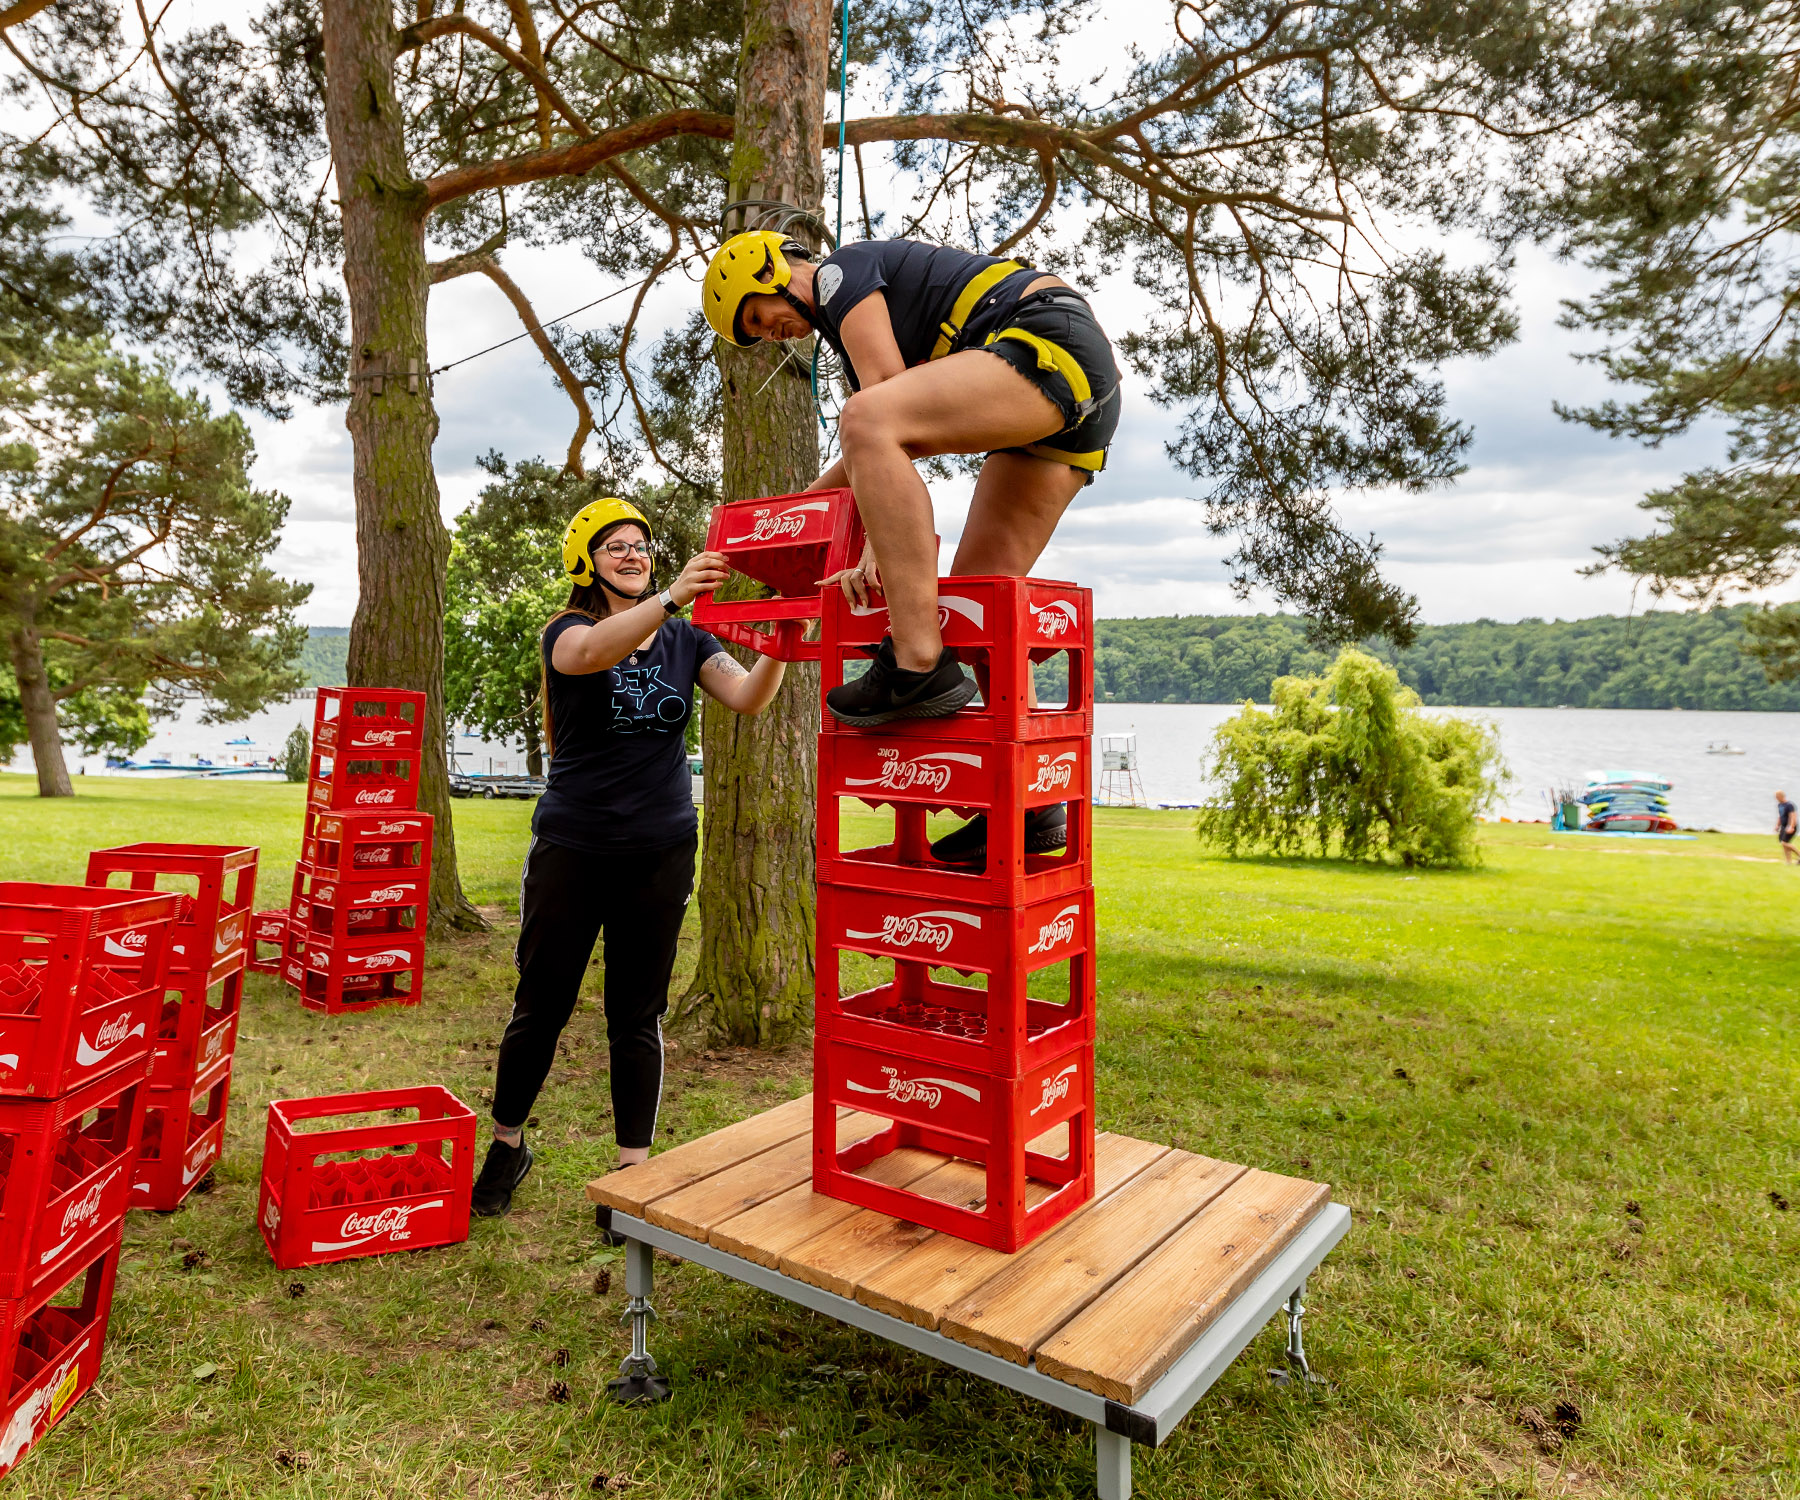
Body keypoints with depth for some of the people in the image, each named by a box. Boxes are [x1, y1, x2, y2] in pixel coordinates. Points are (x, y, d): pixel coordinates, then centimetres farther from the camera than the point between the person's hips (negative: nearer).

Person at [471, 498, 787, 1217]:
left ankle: (633, 1170, 19)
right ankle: (506, 1145, 32)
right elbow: (592, 652, -27)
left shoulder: (684, 641, 7)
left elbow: (748, 697, -9)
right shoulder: (566, 631, -1)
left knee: (637, 1017, 8)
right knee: (541, 1007, 10)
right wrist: (672, 596, -42)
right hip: (571, 847, -1)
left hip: (660, 852, 2)